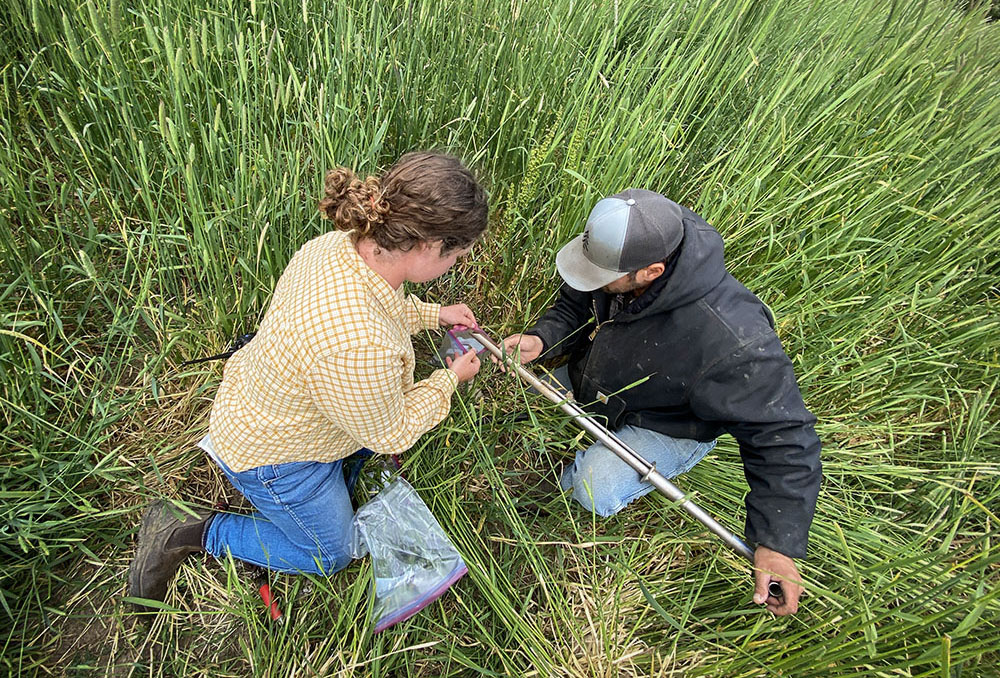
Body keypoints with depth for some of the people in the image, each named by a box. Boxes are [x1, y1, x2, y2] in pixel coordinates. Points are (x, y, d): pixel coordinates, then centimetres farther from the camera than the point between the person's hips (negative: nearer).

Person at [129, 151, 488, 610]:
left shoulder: (340, 244, -19)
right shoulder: (359, 347, -44)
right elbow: (391, 435, -23)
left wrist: (434, 314, 6)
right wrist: (450, 379, -11)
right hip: (270, 456, -7)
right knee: (329, 556, 17)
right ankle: (190, 532, 16)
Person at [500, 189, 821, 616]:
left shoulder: (731, 340, -41)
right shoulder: (621, 256, -23)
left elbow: (781, 435, -29)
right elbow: (574, 306, -4)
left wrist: (778, 542, -29)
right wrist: (542, 339, -24)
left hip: (665, 426, -5)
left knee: (593, 490, -27)